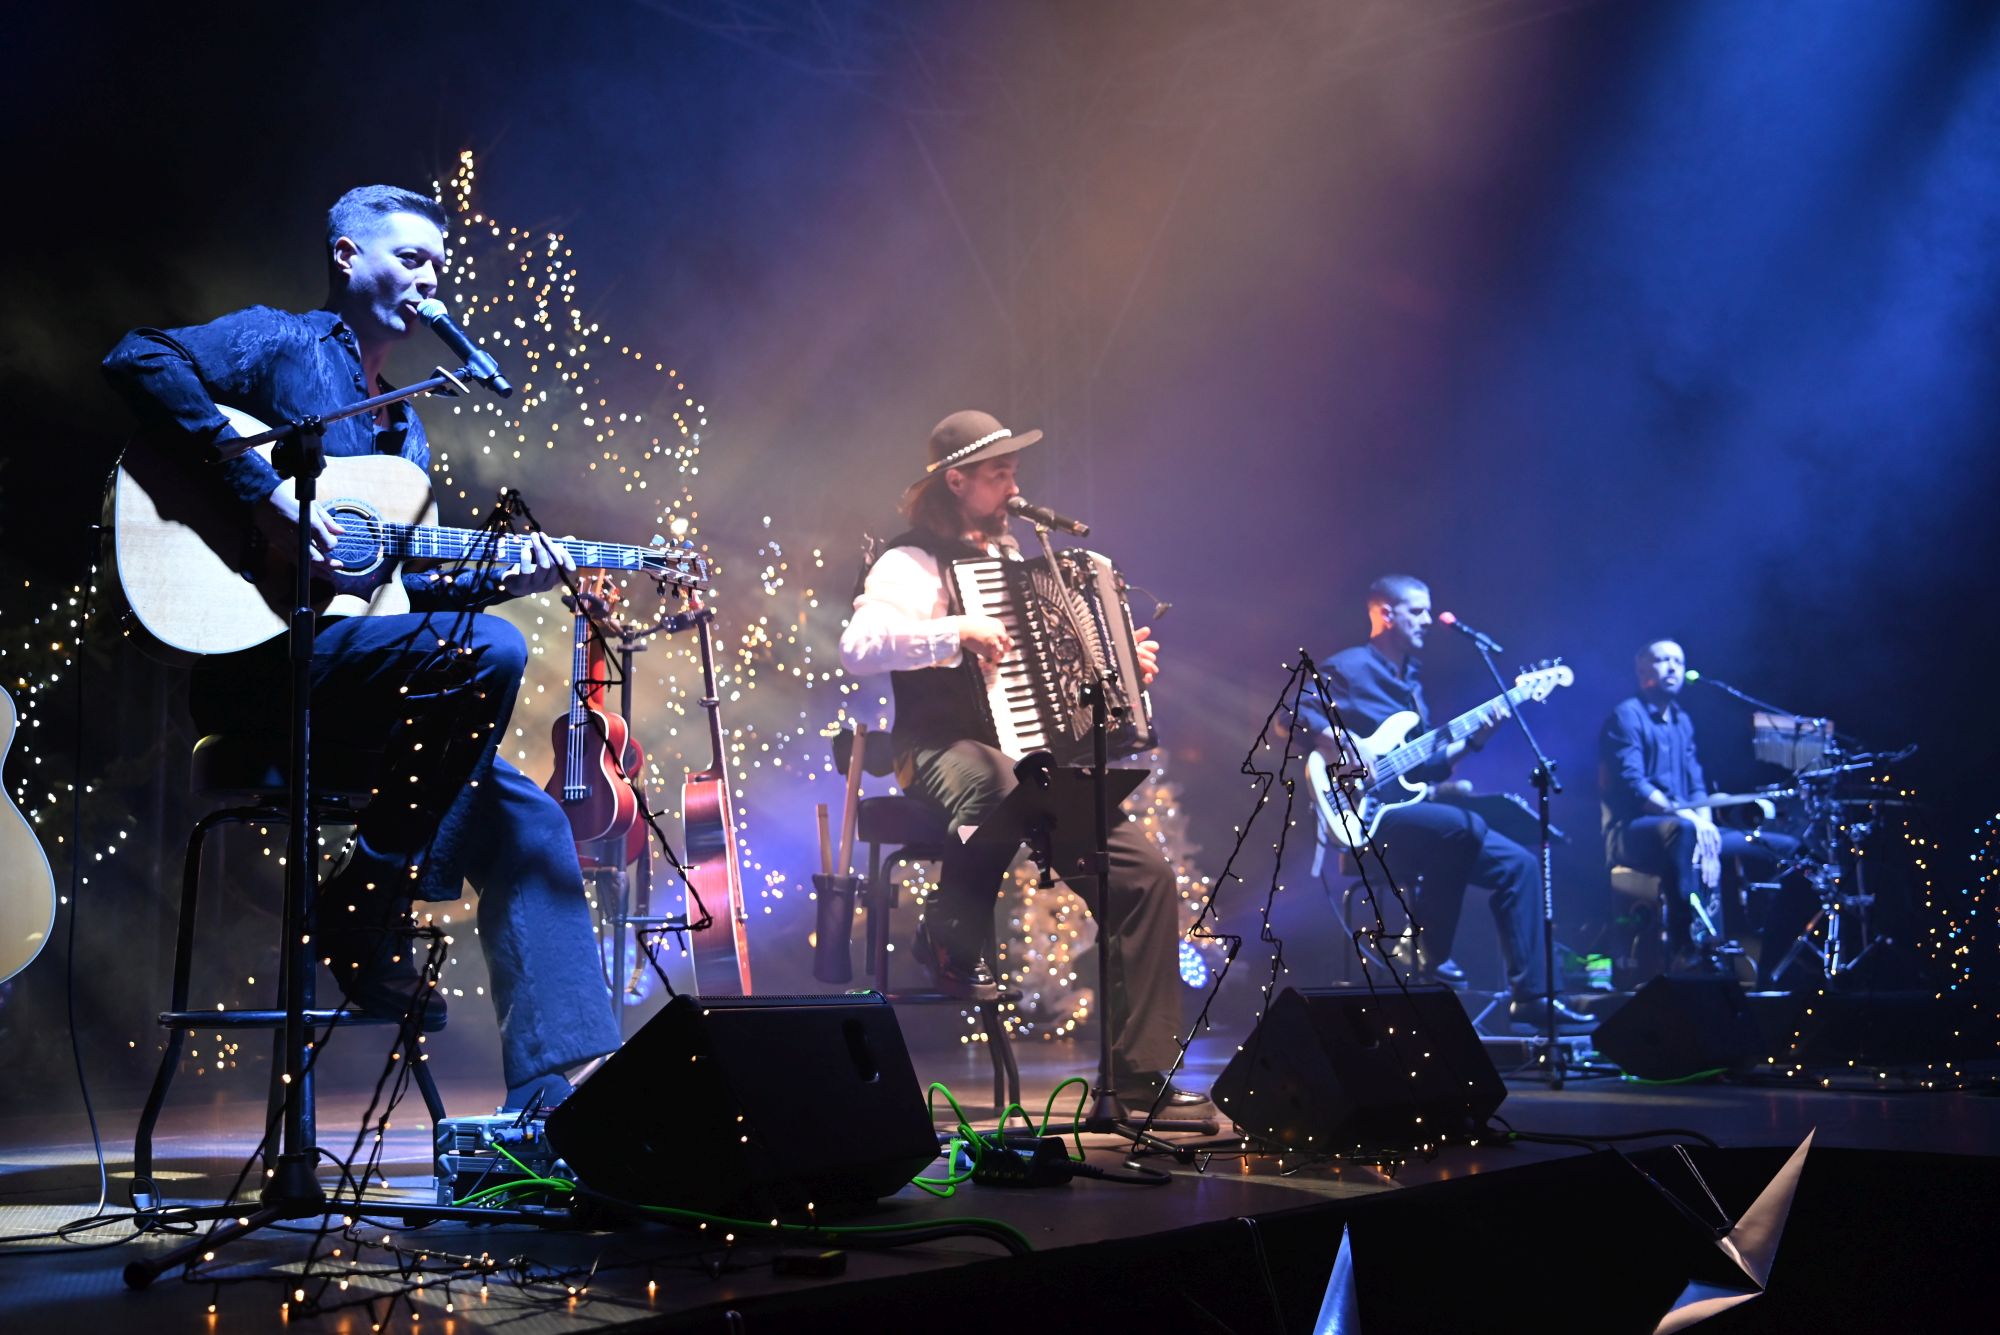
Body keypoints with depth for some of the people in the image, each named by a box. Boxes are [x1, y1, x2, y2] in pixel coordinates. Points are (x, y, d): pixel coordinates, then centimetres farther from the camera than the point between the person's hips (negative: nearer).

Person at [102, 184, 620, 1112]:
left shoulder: (403, 431, 25)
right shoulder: (281, 344, 2)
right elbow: (139, 361, -17)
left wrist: (496, 580, 5)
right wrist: (261, 489, -23)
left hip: (355, 643, 8)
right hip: (252, 652, -8)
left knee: (522, 816, -5)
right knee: (488, 653, -29)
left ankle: (548, 1096, -5)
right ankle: (368, 907, -15)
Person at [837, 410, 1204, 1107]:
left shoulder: (1011, 558, 22)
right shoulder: (912, 562, -6)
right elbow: (857, 646, -25)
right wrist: (957, 632, -31)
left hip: (1034, 758, 8)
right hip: (945, 755, -8)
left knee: (1146, 872, -5)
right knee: (998, 783, -45)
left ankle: (1139, 1072, 2)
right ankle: (953, 935, -18)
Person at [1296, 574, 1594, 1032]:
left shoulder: (1410, 681, 21)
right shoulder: (1348, 668, -4)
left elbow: (1424, 764, 18)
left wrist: (1472, 739, 6)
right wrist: (1338, 747, -26)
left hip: (1404, 809, 9)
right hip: (1367, 817, -9)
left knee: (1517, 863, -2)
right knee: (1464, 826, -33)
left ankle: (1531, 995, -2)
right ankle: (1427, 950, -18)